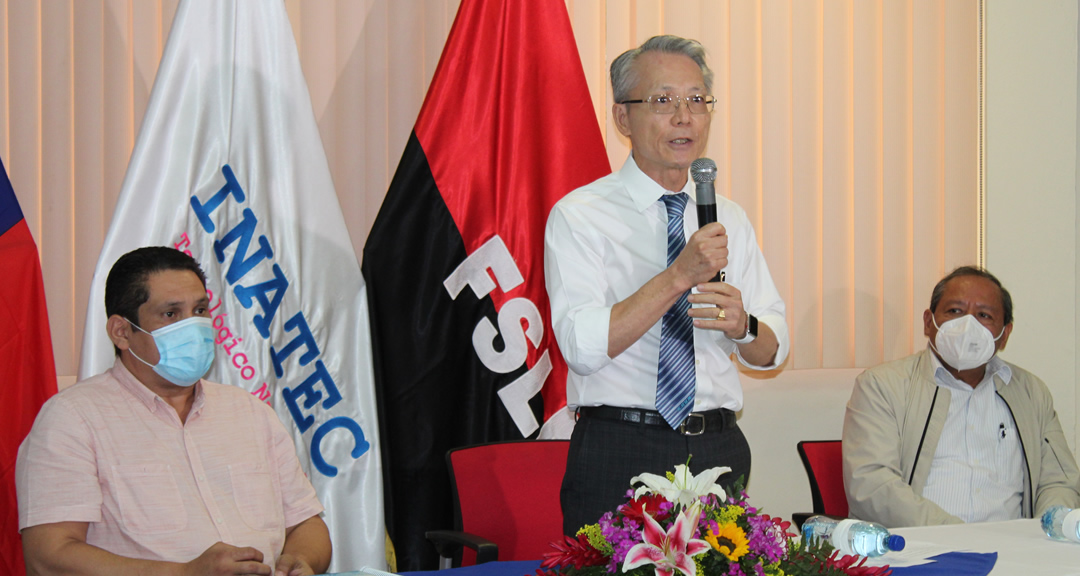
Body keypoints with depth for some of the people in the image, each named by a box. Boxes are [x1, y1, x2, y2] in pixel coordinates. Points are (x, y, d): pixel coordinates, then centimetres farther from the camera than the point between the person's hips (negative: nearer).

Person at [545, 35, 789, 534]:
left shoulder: (729, 219, 13)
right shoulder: (580, 216, -4)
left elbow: (773, 349, 12)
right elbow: (583, 346, -17)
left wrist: (741, 324, -11)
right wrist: (679, 277, -23)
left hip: (720, 453, 5)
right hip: (619, 454, -4)